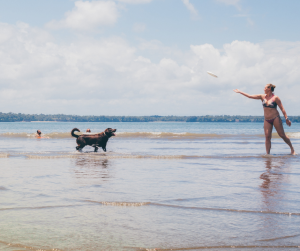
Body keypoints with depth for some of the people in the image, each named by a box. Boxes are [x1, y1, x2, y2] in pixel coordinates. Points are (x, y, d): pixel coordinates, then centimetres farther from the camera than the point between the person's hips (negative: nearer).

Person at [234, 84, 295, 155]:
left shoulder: (275, 98, -7)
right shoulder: (262, 97, 8)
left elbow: (282, 108, -6)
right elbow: (250, 96, 10)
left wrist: (286, 119, -11)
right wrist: (240, 92, 10)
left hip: (275, 118, -5)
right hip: (267, 120, 5)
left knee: (282, 135, -3)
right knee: (267, 137, -5)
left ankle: (292, 149, 12)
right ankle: (267, 154, -6)